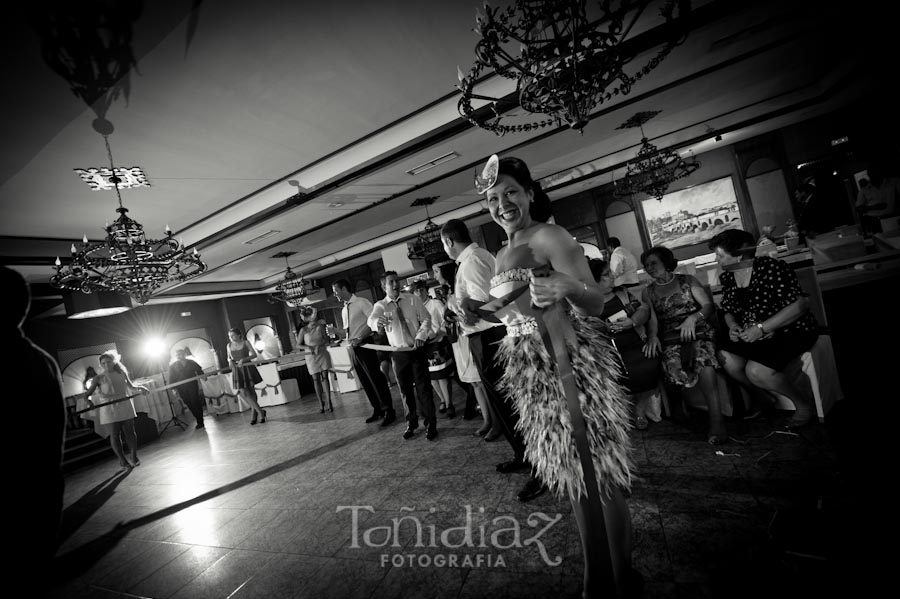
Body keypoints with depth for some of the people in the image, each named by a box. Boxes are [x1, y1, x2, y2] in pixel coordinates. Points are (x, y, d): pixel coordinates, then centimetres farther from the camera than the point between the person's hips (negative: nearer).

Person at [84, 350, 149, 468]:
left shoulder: (122, 373, 6)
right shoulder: (99, 378, -3)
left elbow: (130, 385, 20)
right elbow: (88, 393, -6)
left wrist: (140, 387, 2)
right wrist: (89, 400, -26)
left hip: (125, 406, 2)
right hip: (109, 408, -2)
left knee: (130, 431, 4)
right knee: (115, 433, 0)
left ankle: (134, 457, 15)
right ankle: (122, 459, 14)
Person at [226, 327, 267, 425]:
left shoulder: (245, 342, -3)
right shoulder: (229, 345, 5)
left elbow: (254, 354, -4)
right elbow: (229, 357, 17)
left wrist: (243, 359, -18)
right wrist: (230, 361, -6)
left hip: (248, 369, -2)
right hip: (237, 371, 2)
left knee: (251, 392, 5)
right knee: (243, 393, -6)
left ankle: (255, 414, 16)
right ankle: (260, 411, 6)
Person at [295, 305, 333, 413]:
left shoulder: (320, 327, -2)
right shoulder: (303, 330, -6)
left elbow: (326, 339, 3)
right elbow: (298, 345, -2)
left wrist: (318, 345, -14)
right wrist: (308, 348, -19)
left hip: (322, 354, 1)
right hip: (311, 357, -1)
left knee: (325, 377, 0)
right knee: (316, 380, 4)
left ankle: (329, 402, 3)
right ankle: (321, 403, 11)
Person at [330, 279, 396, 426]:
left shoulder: (361, 302, -8)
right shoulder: (344, 310, 15)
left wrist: (360, 338, -22)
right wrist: (335, 331, 2)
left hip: (364, 345, -8)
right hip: (352, 348, 8)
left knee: (376, 379, -4)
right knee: (365, 381, 14)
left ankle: (389, 411, 7)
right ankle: (377, 410, 28)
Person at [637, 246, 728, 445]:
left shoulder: (688, 280, 16)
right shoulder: (648, 292, 19)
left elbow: (708, 305, 7)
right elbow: (650, 318, 5)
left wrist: (693, 318, -14)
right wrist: (652, 335, -16)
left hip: (698, 329, -1)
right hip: (669, 338, 1)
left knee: (702, 357, -36)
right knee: (673, 369, -33)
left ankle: (716, 419, -33)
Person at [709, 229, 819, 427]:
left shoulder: (770, 268, -18)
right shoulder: (726, 277, 3)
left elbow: (800, 304, -22)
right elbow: (728, 311, 15)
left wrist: (761, 328, -26)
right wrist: (733, 327, -8)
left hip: (791, 330, -6)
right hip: (753, 335, 6)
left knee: (756, 371, -25)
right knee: (726, 358, -20)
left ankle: (804, 405, 6)